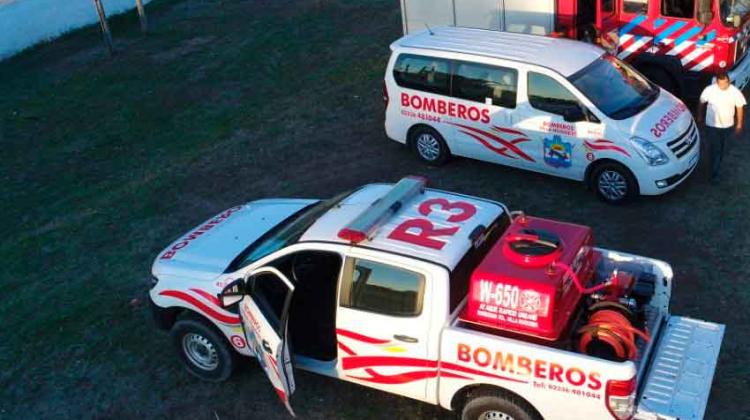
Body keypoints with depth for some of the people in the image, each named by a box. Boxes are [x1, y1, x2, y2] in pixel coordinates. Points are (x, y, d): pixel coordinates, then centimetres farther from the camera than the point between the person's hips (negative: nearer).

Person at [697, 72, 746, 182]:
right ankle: (714, 173, 11)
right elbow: (701, 102, -1)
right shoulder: (709, 90, -19)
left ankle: (717, 165, 47)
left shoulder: (735, 92, -17)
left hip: (727, 125, 2)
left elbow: (740, 107, -4)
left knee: (721, 147, 23)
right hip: (712, 125, -2)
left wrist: (739, 124, 1)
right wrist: (700, 116, 11)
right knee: (715, 149, -1)